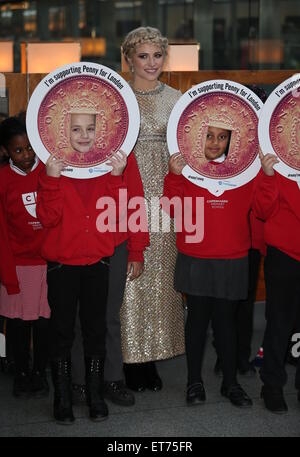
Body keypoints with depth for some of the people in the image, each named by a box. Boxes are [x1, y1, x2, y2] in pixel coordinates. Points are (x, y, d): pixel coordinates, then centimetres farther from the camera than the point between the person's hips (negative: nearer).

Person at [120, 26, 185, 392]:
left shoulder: (175, 99, 10)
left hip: (164, 196, 3)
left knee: (160, 275, 5)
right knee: (129, 274, -3)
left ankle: (151, 358, 15)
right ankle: (130, 359, 7)